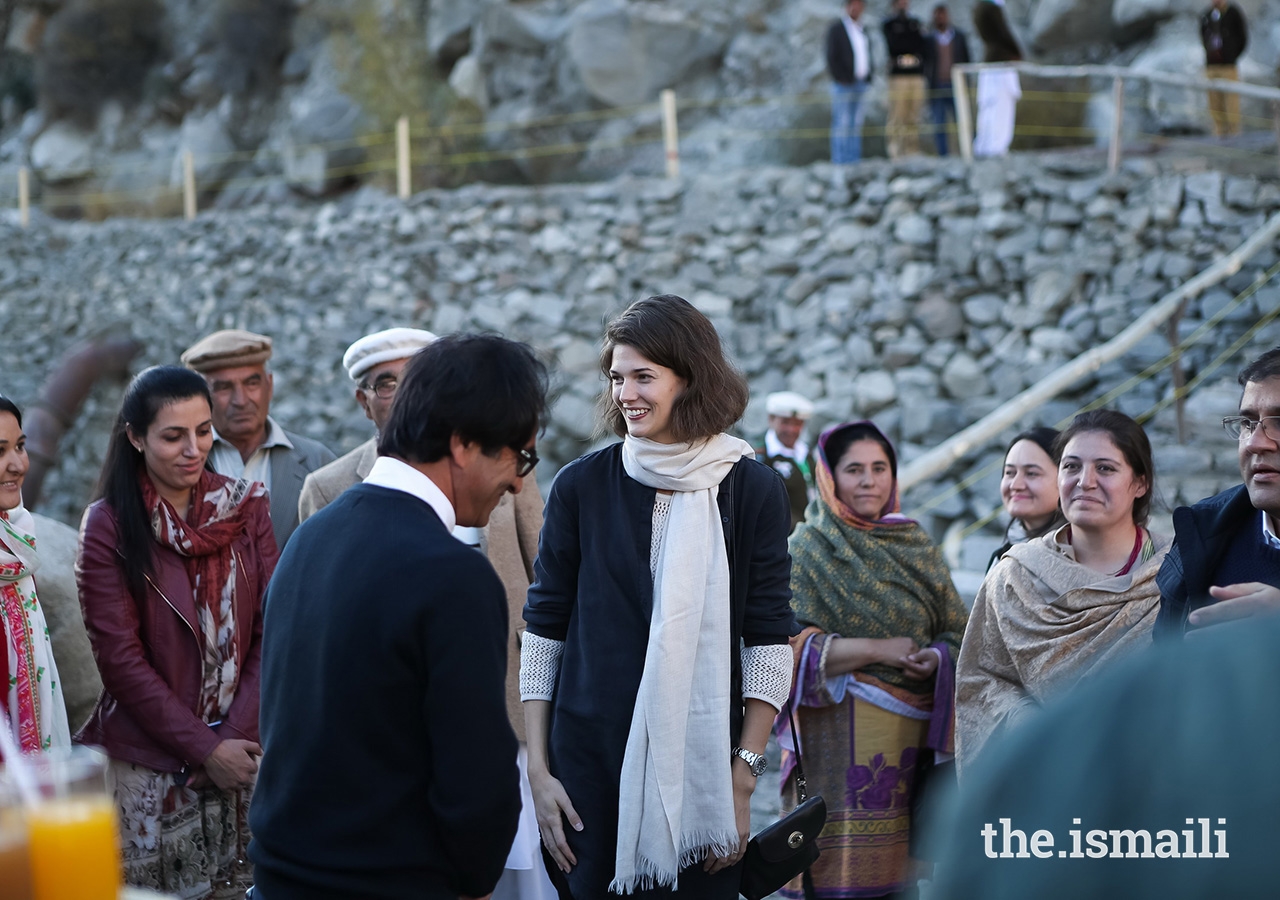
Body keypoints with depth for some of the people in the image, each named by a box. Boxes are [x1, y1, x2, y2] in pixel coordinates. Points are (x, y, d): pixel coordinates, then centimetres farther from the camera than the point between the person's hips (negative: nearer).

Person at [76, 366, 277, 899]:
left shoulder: (245, 507, 4)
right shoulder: (108, 525, -4)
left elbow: (272, 630, 1)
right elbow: (120, 659, -7)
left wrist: (235, 736, -9)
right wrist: (205, 749, -11)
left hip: (238, 750, 3)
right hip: (147, 767, -2)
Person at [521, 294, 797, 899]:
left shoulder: (753, 491, -1)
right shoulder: (582, 485, 1)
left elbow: (769, 642, 0)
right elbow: (543, 629, 4)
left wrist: (742, 780, -5)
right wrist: (538, 770, -1)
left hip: (702, 761, 0)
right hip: (589, 758, 1)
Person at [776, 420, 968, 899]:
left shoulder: (917, 545, 12)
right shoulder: (809, 548, 0)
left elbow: (957, 629, 11)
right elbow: (788, 642, -10)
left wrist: (936, 657, -10)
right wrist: (876, 649, -15)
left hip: (911, 733, 4)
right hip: (838, 736, -4)